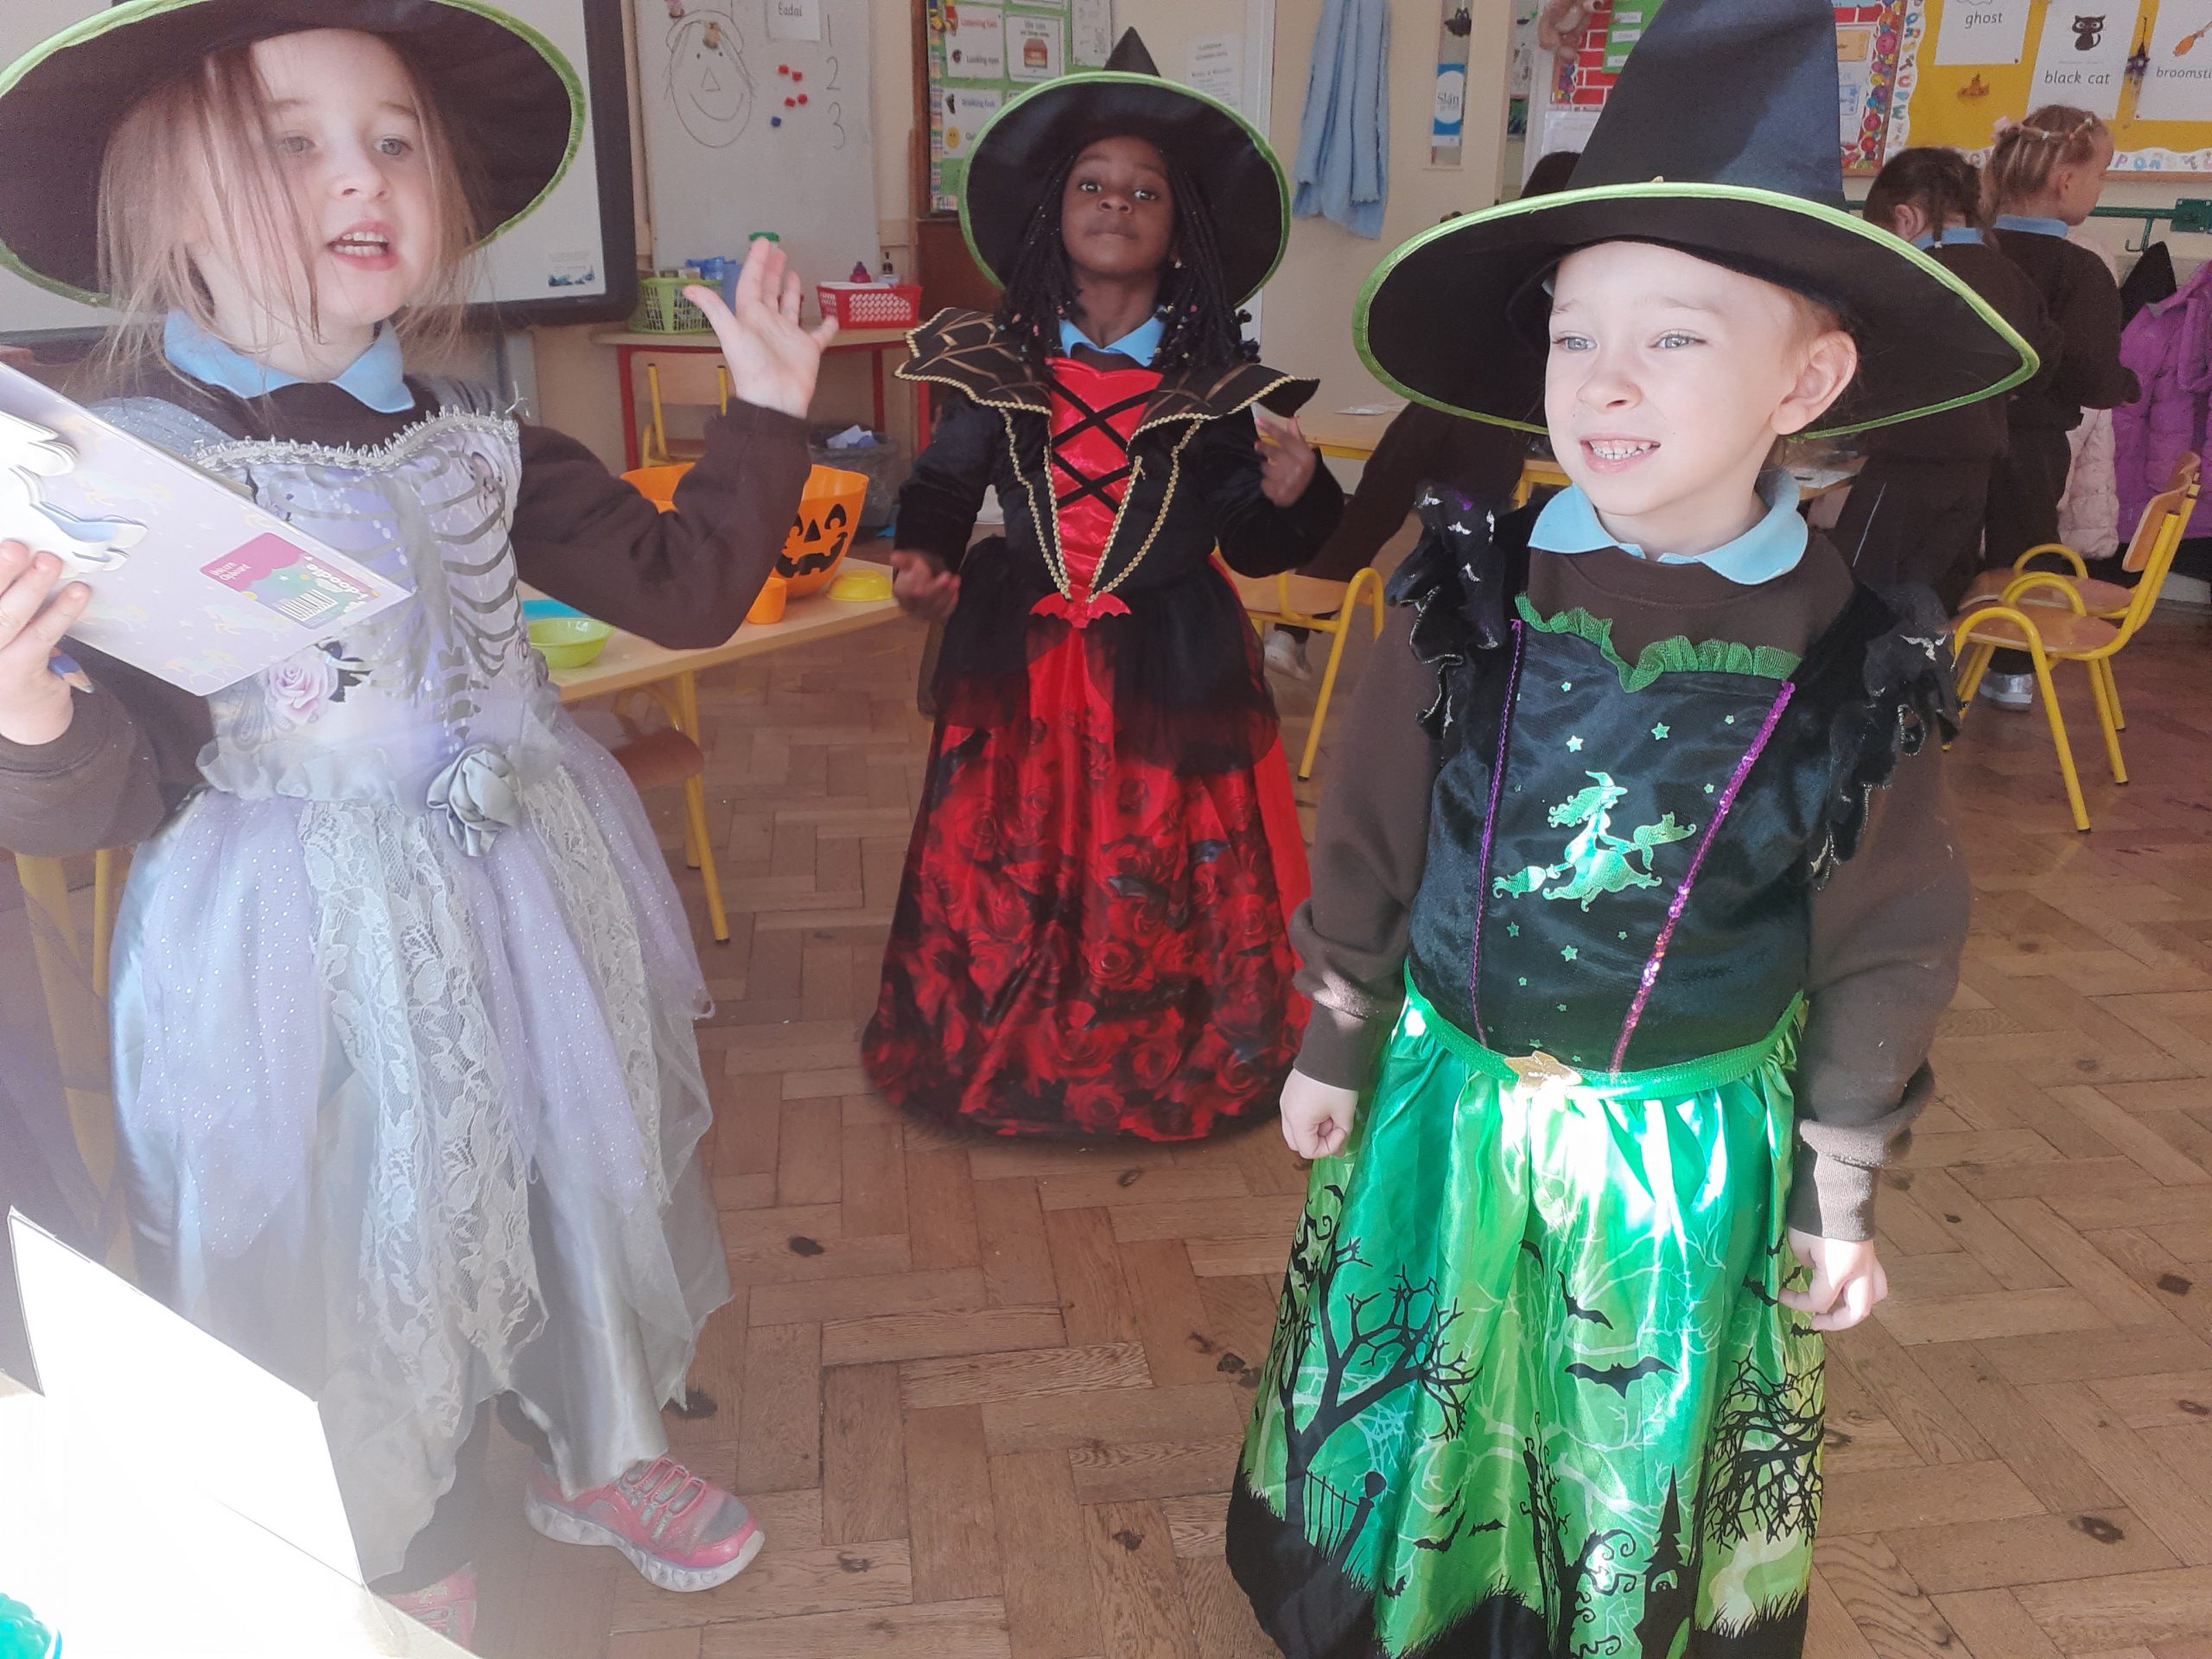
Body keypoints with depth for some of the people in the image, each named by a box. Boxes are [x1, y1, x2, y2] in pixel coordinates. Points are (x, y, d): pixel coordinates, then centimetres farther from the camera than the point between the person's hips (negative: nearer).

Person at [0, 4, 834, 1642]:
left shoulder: (474, 441, 2)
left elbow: (685, 588, 6)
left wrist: (765, 416, 2)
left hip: (528, 900, 5)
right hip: (303, 949, -4)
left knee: (580, 1170, 21)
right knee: (356, 1249, 12)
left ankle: (599, 1448, 51)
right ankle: (419, 1573, 42)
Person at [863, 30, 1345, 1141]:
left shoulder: (1221, 382, -2)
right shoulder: (996, 363, 1)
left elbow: (1252, 547, 0)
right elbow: (943, 483, 7)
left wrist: (1289, 494, -21)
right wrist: (922, 557, -13)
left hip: (1172, 667, -1)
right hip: (1018, 662, 2)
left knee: (1163, 871, 4)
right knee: (1008, 859, 8)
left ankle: (1173, 1065, 27)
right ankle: (1003, 1051, 31)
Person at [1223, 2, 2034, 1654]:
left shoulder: (1854, 659, -13)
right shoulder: (1472, 603, -12)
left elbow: (1883, 954, -3)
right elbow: (1370, 844, -1)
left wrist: (1842, 1196, 2)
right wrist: (1332, 1053, 6)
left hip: (1691, 1154, -1)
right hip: (1441, 1107, 1)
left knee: (1638, 1477, 20)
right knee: (1406, 1435, 21)